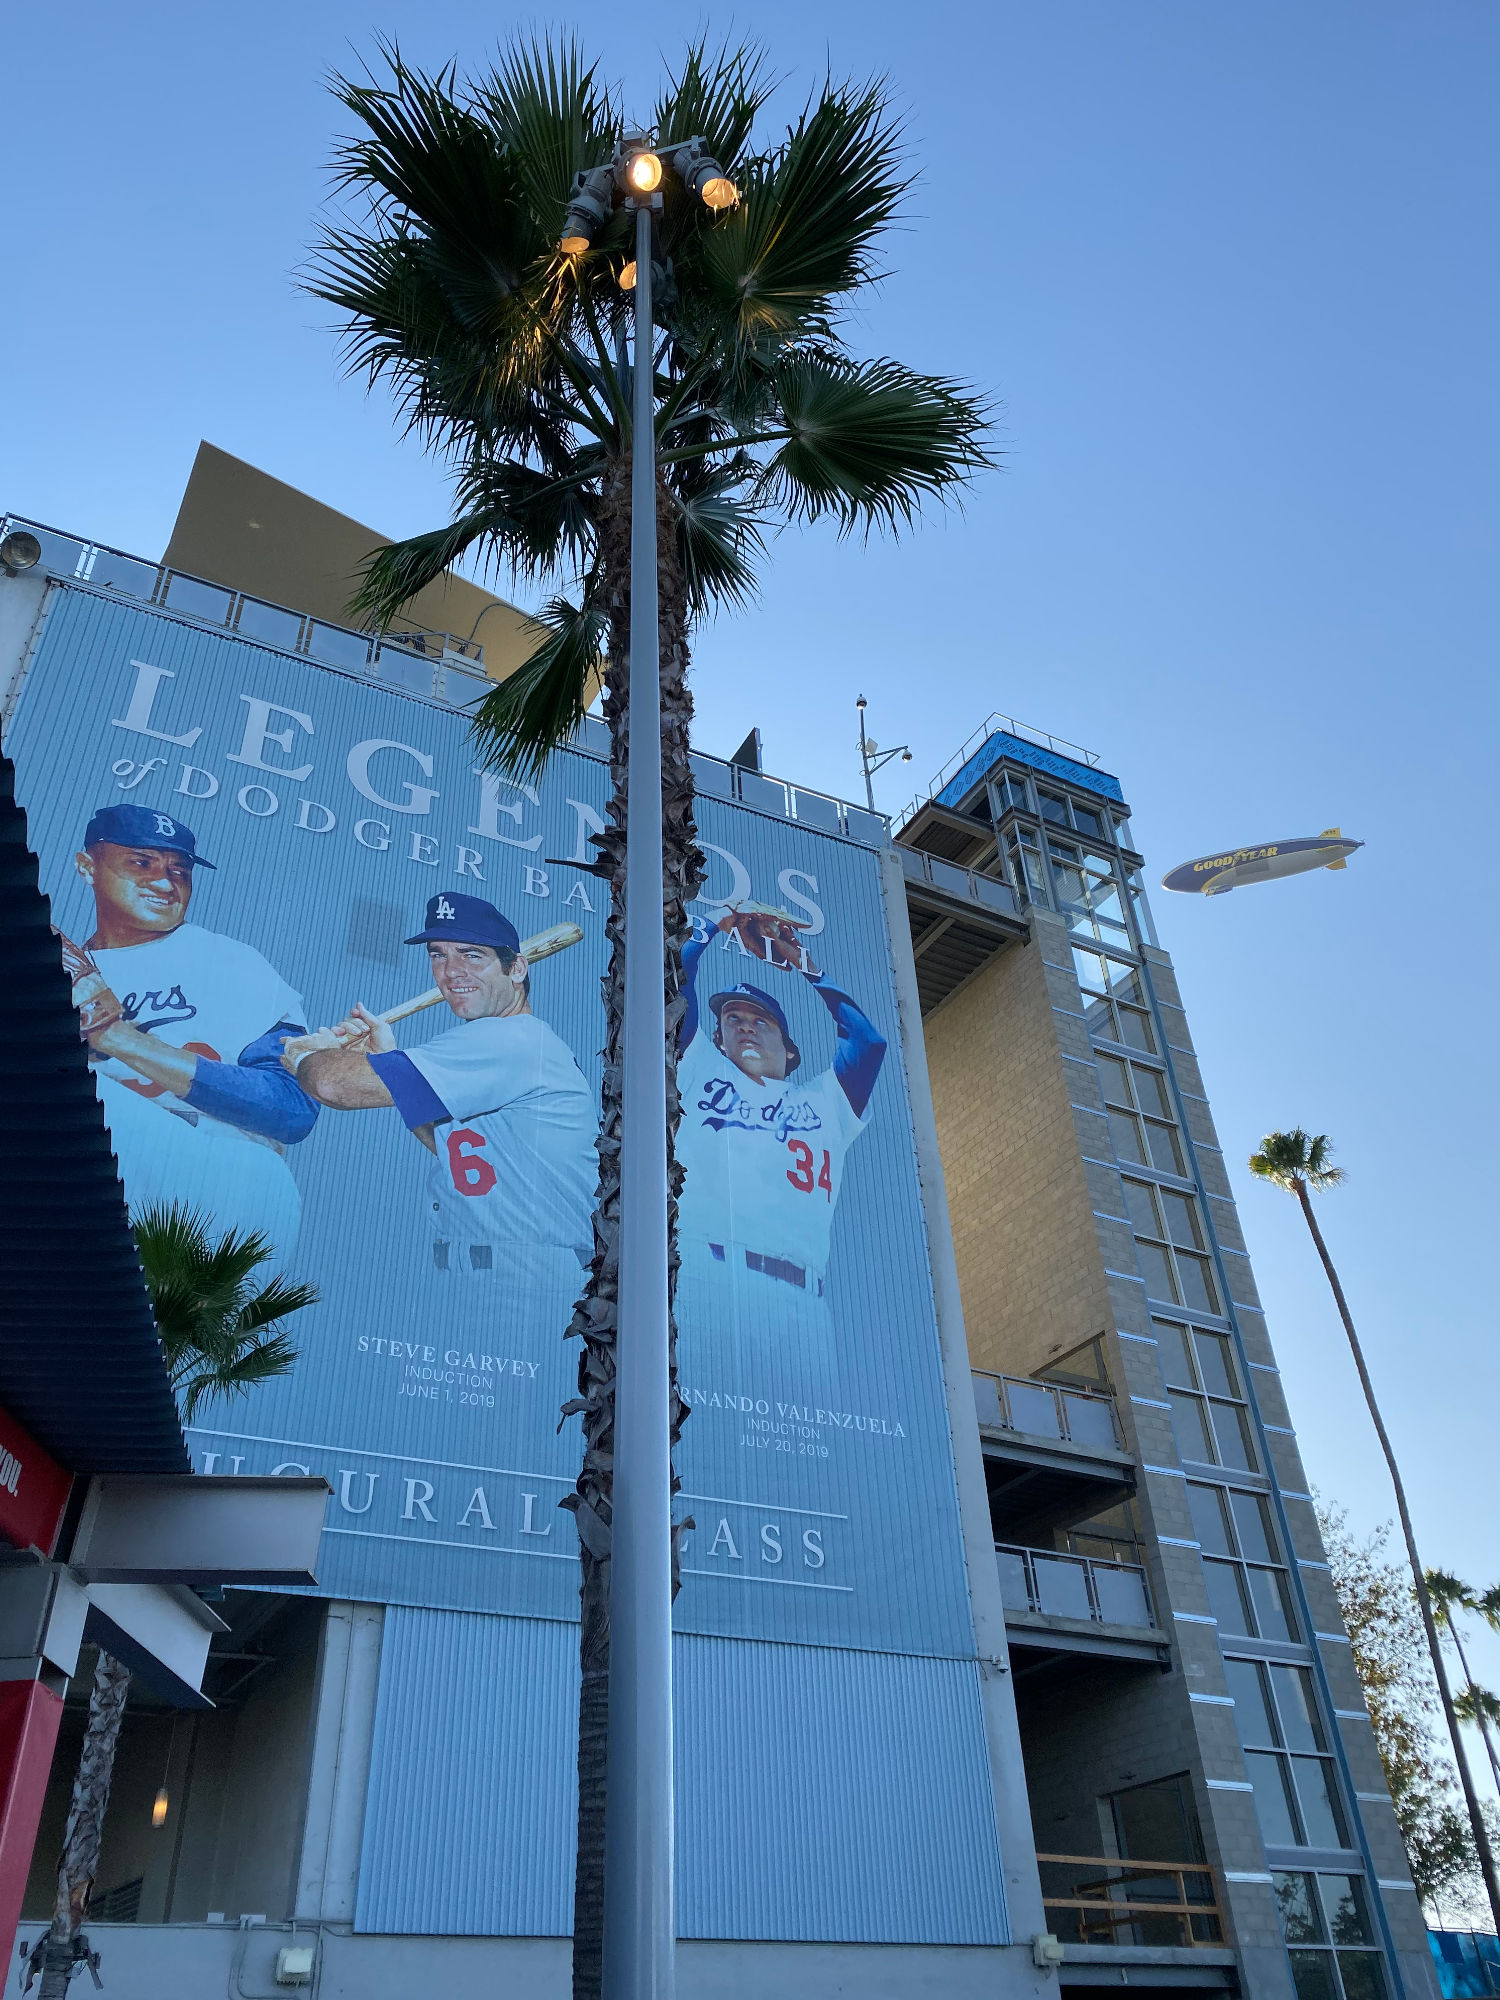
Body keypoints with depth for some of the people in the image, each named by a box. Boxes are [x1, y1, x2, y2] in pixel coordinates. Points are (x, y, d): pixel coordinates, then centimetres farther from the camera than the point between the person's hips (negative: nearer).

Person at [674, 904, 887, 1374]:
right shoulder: (698, 1070, 28)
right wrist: (722, 923, 32)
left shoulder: (824, 1101, 33)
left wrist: (803, 966, 33)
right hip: (703, 1264, -2)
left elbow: (868, 1039, 27)